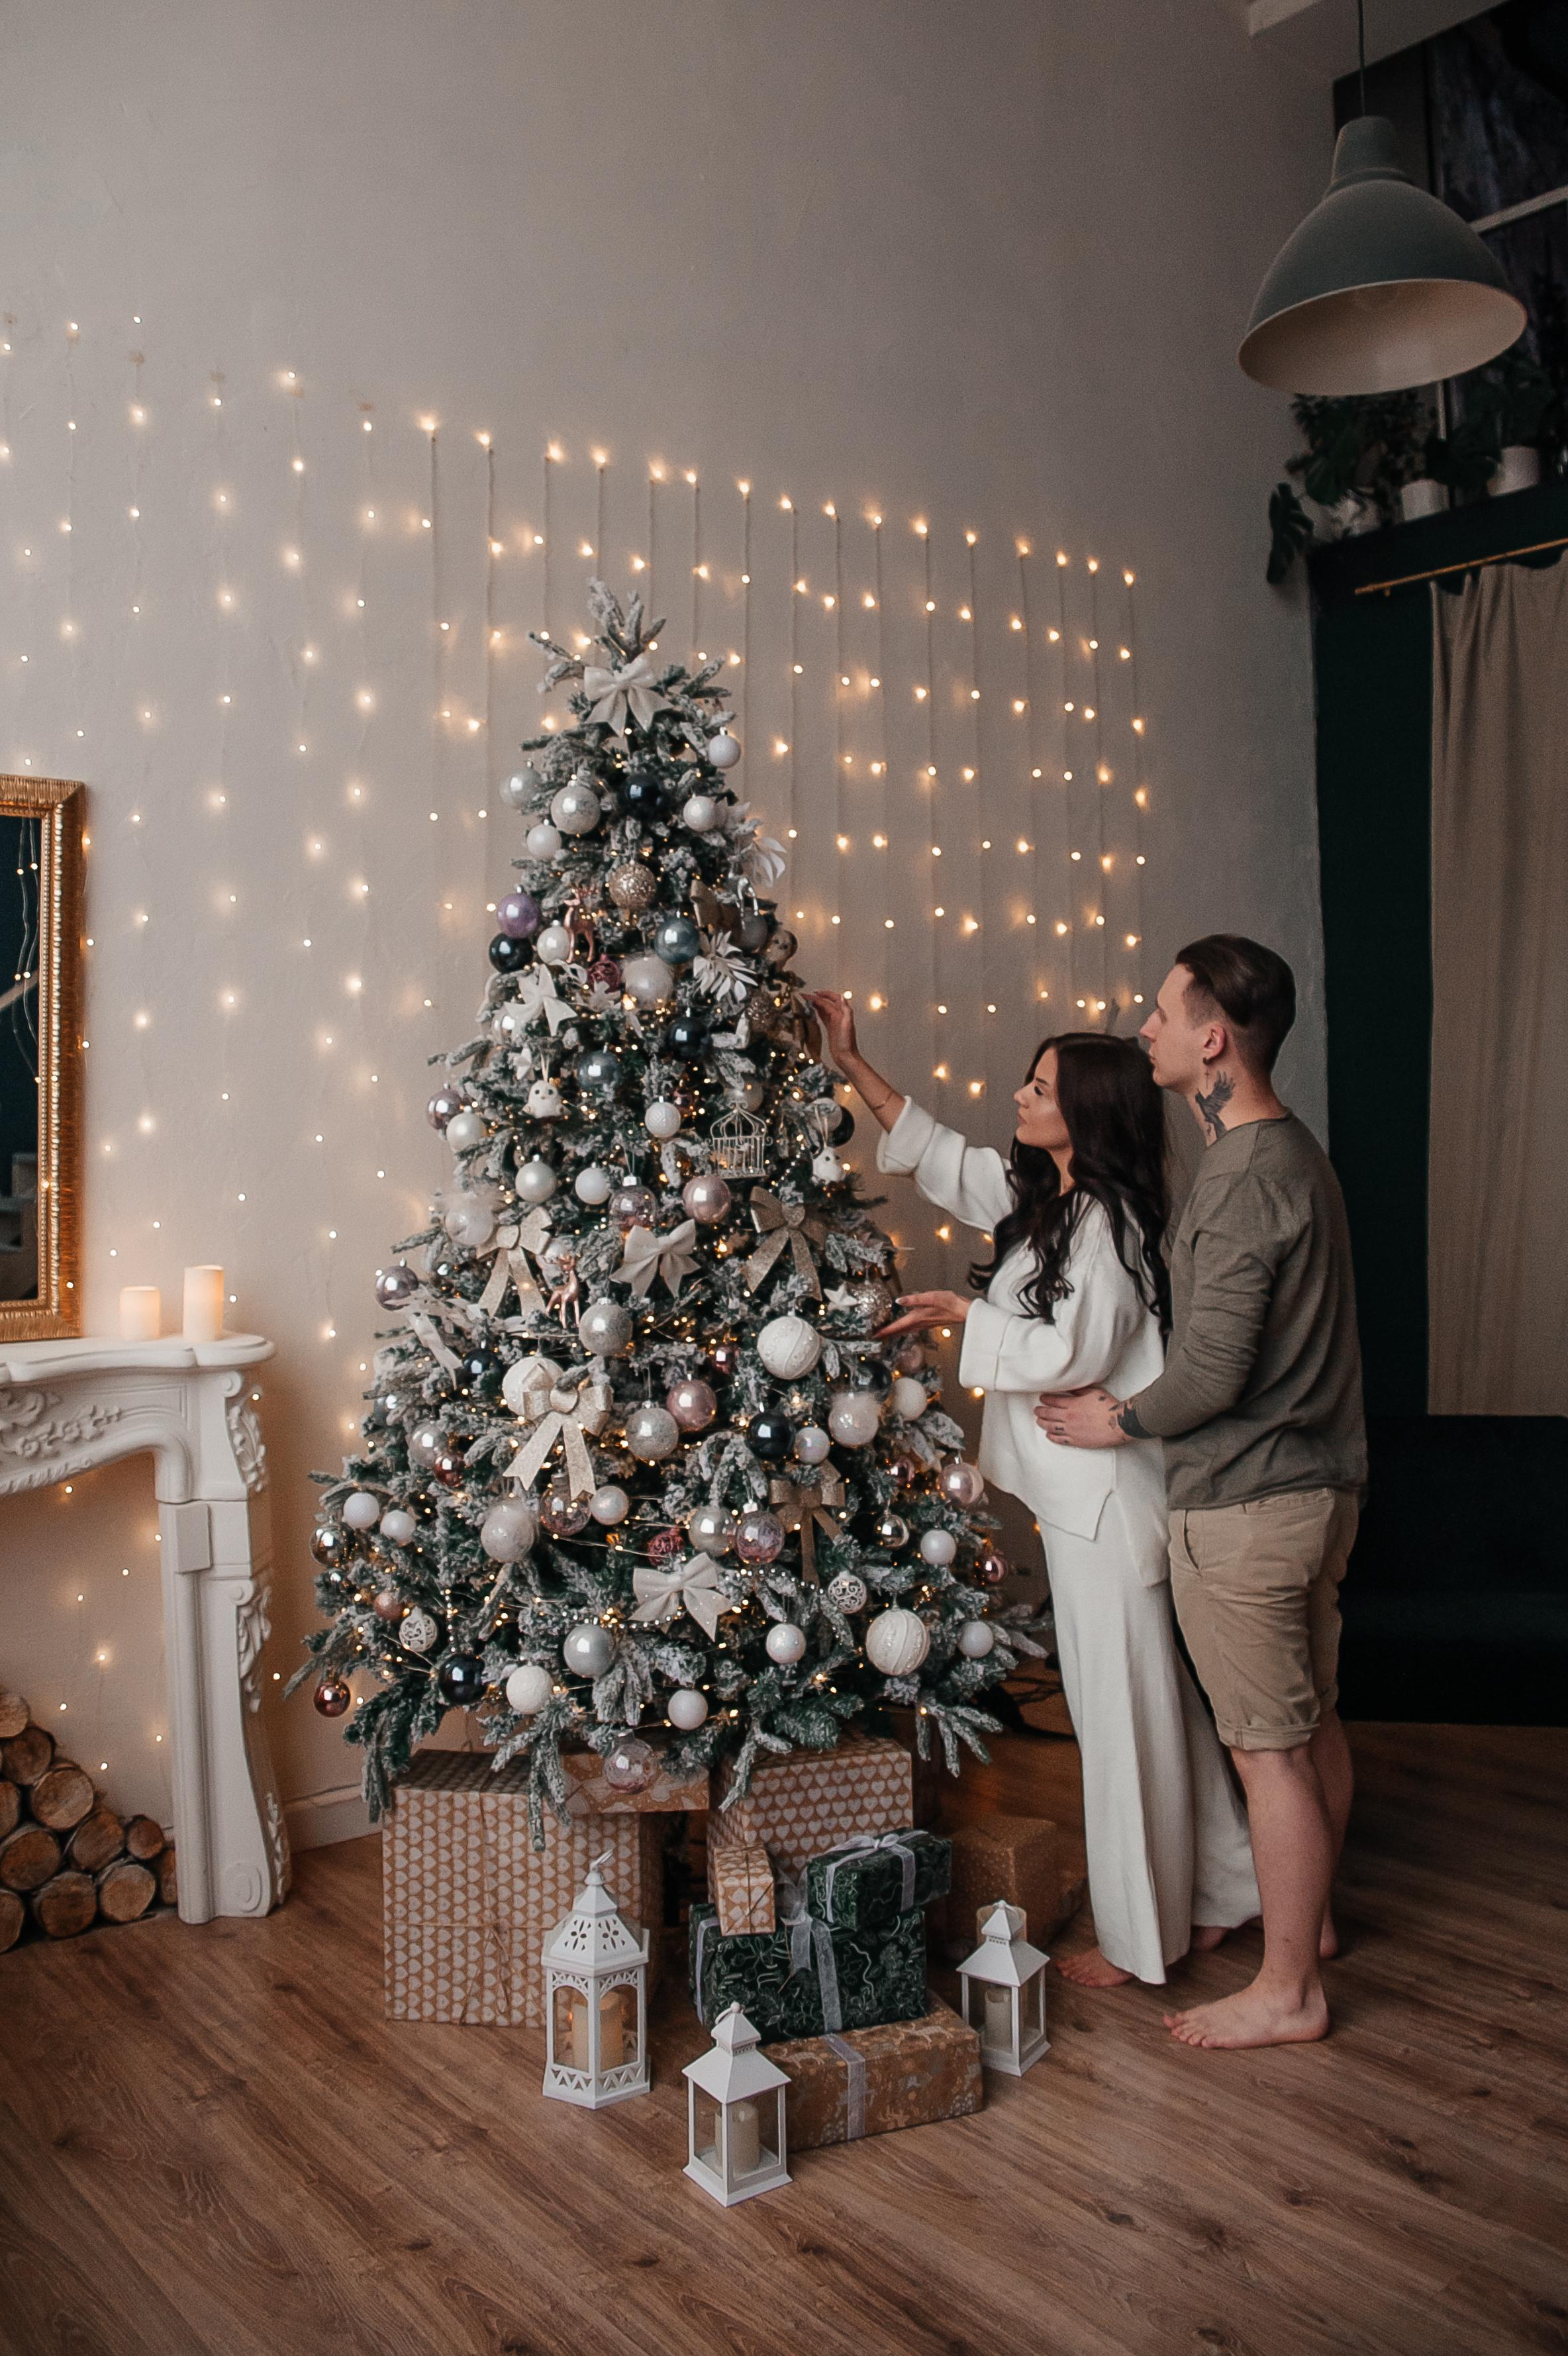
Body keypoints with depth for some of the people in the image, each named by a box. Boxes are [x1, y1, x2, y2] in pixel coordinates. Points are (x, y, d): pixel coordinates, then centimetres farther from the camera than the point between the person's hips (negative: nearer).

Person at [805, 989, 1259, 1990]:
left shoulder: (1110, 1220, -17)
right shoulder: (1037, 1196, 10)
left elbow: (1076, 1353, -21)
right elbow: (937, 1152, 20)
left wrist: (968, 1315, -9)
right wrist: (853, 1062, 18)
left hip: (1109, 1493, -10)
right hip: (1081, 1489, 10)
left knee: (1122, 1704, 3)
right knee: (1147, 1696, 18)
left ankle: (1142, 1936, 18)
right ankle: (1216, 1894, 32)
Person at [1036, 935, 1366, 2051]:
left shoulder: (1242, 1181, -23)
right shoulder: (1295, 1150, 9)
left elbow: (1211, 1377, -25)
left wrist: (1119, 1420, -6)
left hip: (1246, 1505, -10)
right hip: (1320, 1480, 10)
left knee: (1269, 1746, 3)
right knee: (1312, 1718, 22)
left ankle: (1287, 1990, 16)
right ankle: (1312, 1913, 40)